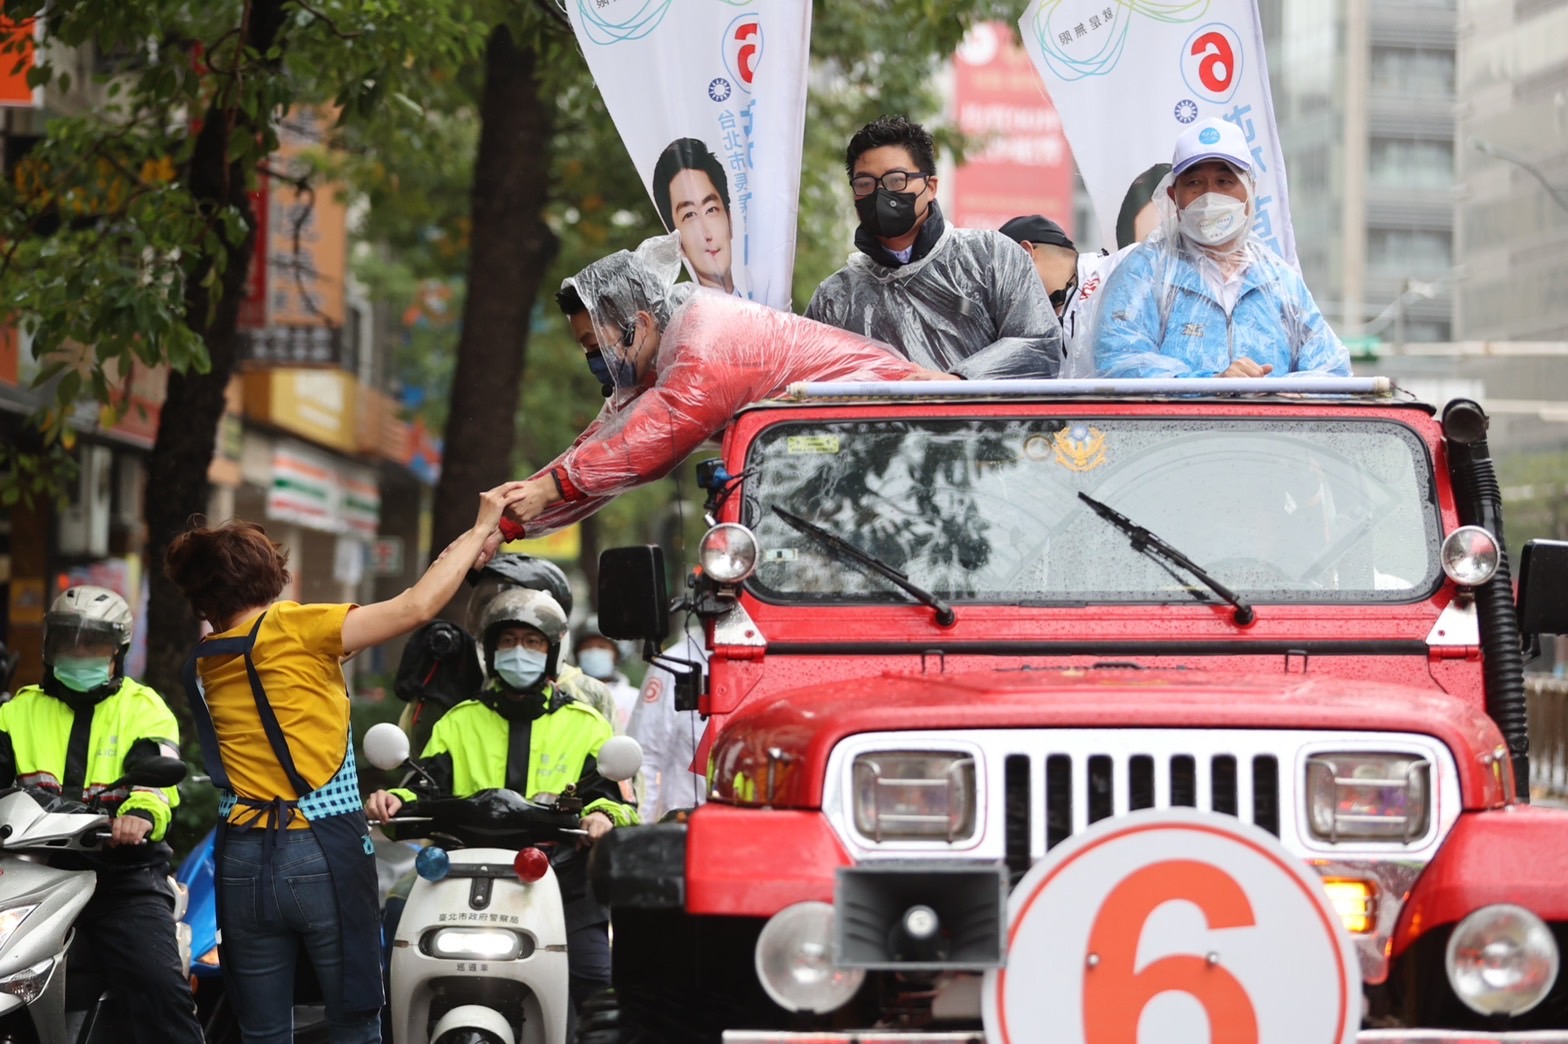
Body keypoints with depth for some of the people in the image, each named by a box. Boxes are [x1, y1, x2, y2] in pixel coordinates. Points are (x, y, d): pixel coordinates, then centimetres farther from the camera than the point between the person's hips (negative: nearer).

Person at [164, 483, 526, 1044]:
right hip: (324, 855, -5)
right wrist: (480, 530, 2)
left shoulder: (202, 662, 12)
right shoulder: (291, 627, -7)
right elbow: (414, 608, -12)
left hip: (243, 864, 5)